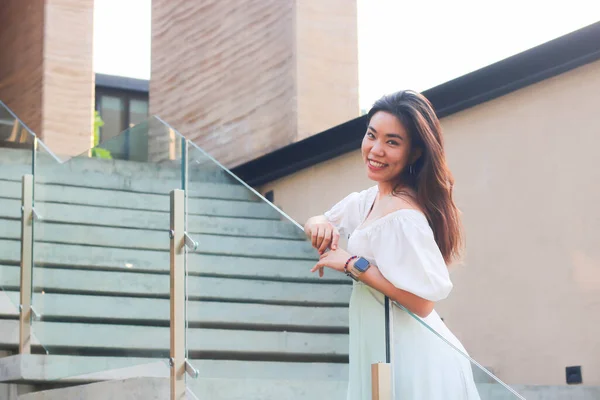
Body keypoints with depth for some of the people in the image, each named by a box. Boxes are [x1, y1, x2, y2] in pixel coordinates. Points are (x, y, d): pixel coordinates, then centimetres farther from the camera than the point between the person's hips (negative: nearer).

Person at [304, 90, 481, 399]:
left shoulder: (404, 216, -23)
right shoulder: (372, 199, 4)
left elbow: (422, 301, -27)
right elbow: (314, 224, 17)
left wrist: (353, 264, -21)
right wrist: (321, 225, -7)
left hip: (409, 359, -9)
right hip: (384, 351, 9)